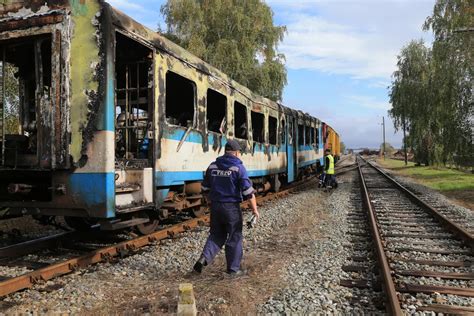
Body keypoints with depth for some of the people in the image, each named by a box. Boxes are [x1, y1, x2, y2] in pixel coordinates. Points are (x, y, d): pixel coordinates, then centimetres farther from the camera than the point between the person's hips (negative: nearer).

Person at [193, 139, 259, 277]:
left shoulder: (212, 166, 6)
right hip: (231, 207, -5)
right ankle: (233, 269, 18)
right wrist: (254, 209, -6)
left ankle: (204, 258, 1)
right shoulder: (238, 168, -10)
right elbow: (248, 191, -13)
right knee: (234, 237, 9)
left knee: (216, 235, 19)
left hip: (215, 206, 5)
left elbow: (206, 188, 13)